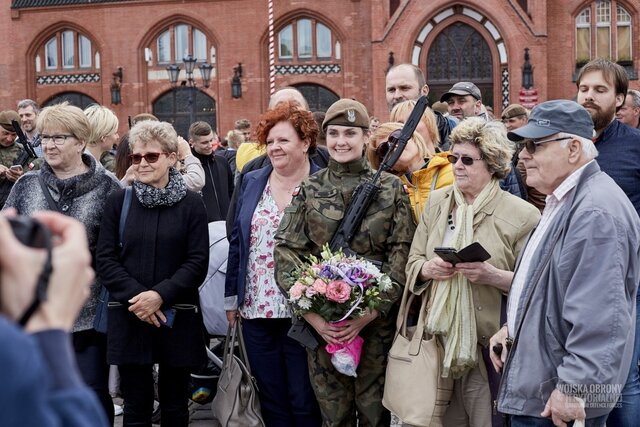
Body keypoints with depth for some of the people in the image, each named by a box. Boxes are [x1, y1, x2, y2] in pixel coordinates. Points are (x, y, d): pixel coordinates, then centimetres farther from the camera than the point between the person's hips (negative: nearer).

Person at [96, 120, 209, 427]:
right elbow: (104, 259, 0)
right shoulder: (118, 202, 4)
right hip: (129, 318, 1)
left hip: (177, 317, -1)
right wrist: (135, 297, -15)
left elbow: (198, 262, -4)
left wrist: (161, 295, -18)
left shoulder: (191, 204, 0)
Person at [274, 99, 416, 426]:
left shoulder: (391, 188, 2)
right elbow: (285, 254, -1)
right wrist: (312, 316, -12)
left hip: (376, 321, -1)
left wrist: (370, 312, -13)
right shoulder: (308, 190, 4)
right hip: (321, 323, 1)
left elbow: (402, 254, -3)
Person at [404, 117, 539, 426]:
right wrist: (428, 269, -10)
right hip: (440, 338, 4)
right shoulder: (436, 202, 9)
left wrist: (494, 276, -22)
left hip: (491, 345, -4)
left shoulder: (522, 215, -6)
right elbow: (413, 262, 12)